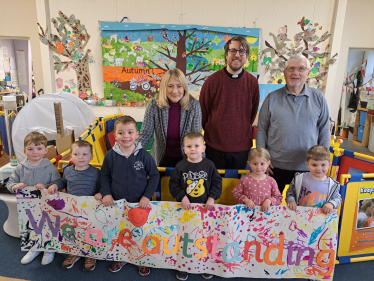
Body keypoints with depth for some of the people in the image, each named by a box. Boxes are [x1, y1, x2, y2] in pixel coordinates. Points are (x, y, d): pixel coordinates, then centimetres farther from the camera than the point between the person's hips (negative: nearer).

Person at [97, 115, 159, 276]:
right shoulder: (110, 155, -7)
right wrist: (106, 193, -5)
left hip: (140, 204, -2)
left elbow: (154, 175, -5)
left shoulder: (143, 155, -13)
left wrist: (147, 196, -11)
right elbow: (105, 176, 7)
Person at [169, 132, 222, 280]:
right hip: (185, 207, 0)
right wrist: (182, 197, -13)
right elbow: (173, 184, -4)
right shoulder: (181, 166, -6)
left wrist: (212, 197, -9)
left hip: (205, 207, 1)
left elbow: (216, 182, 0)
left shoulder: (209, 165, -5)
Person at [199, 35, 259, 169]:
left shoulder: (252, 82, 0)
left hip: (242, 148, 2)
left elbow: (253, 113, 12)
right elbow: (202, 111, 3)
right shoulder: (213, 80, -6)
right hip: (215, 146, -2)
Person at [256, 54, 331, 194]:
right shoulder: (272, 98, 1)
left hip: (307, 167, 1)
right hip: (276, 166, 0)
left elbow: (324, 130, 7)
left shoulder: (318, 98, 4)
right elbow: (261, 129, 2)